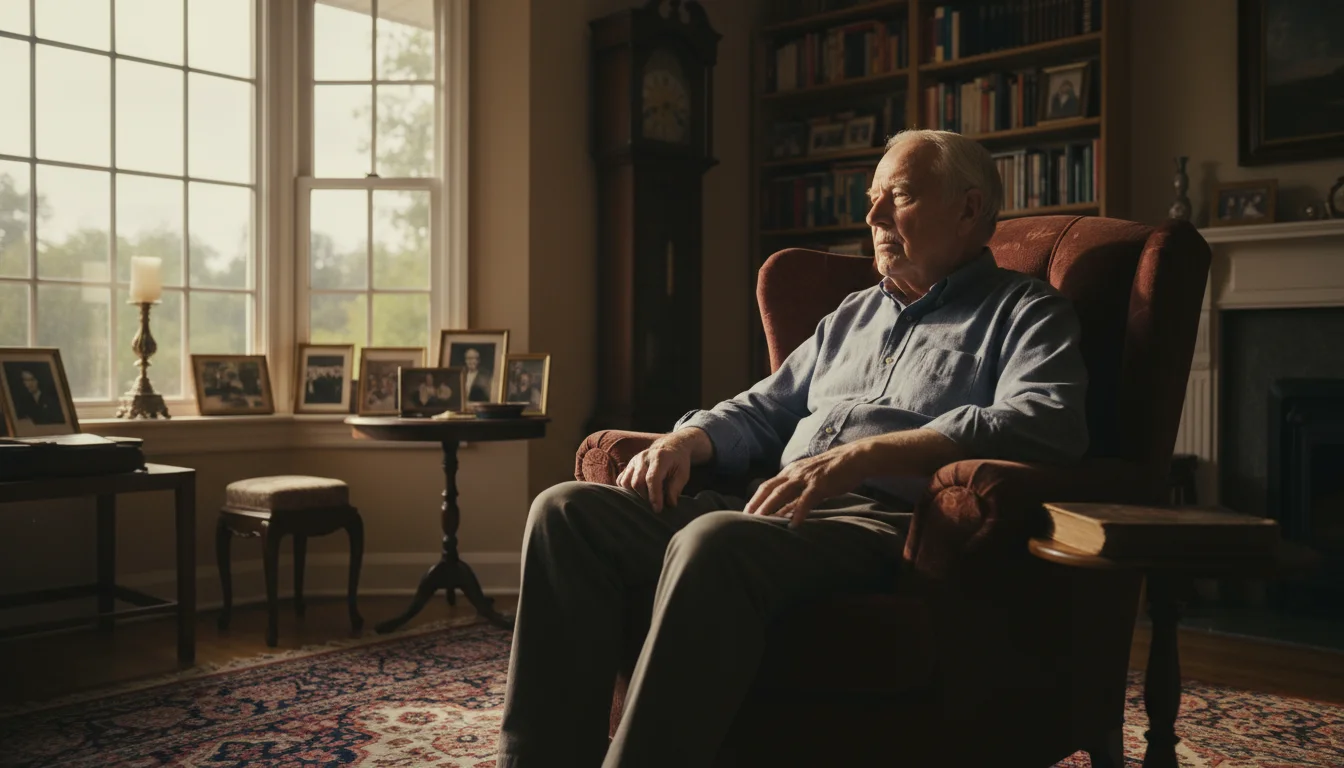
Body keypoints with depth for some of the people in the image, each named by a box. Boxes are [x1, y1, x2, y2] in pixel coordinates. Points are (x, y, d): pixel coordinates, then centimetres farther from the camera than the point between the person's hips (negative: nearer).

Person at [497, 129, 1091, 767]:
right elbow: (762, 411, 31)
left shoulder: (1024, 312, 8)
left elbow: (1048, 422, -13)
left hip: (889, 520, -7)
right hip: (780, 511, 7)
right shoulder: (852, 315, 29)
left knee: (715, 542, -38)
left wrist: (861, 455, -23)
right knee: (567, 510, -11)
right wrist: (688, 439, 6)